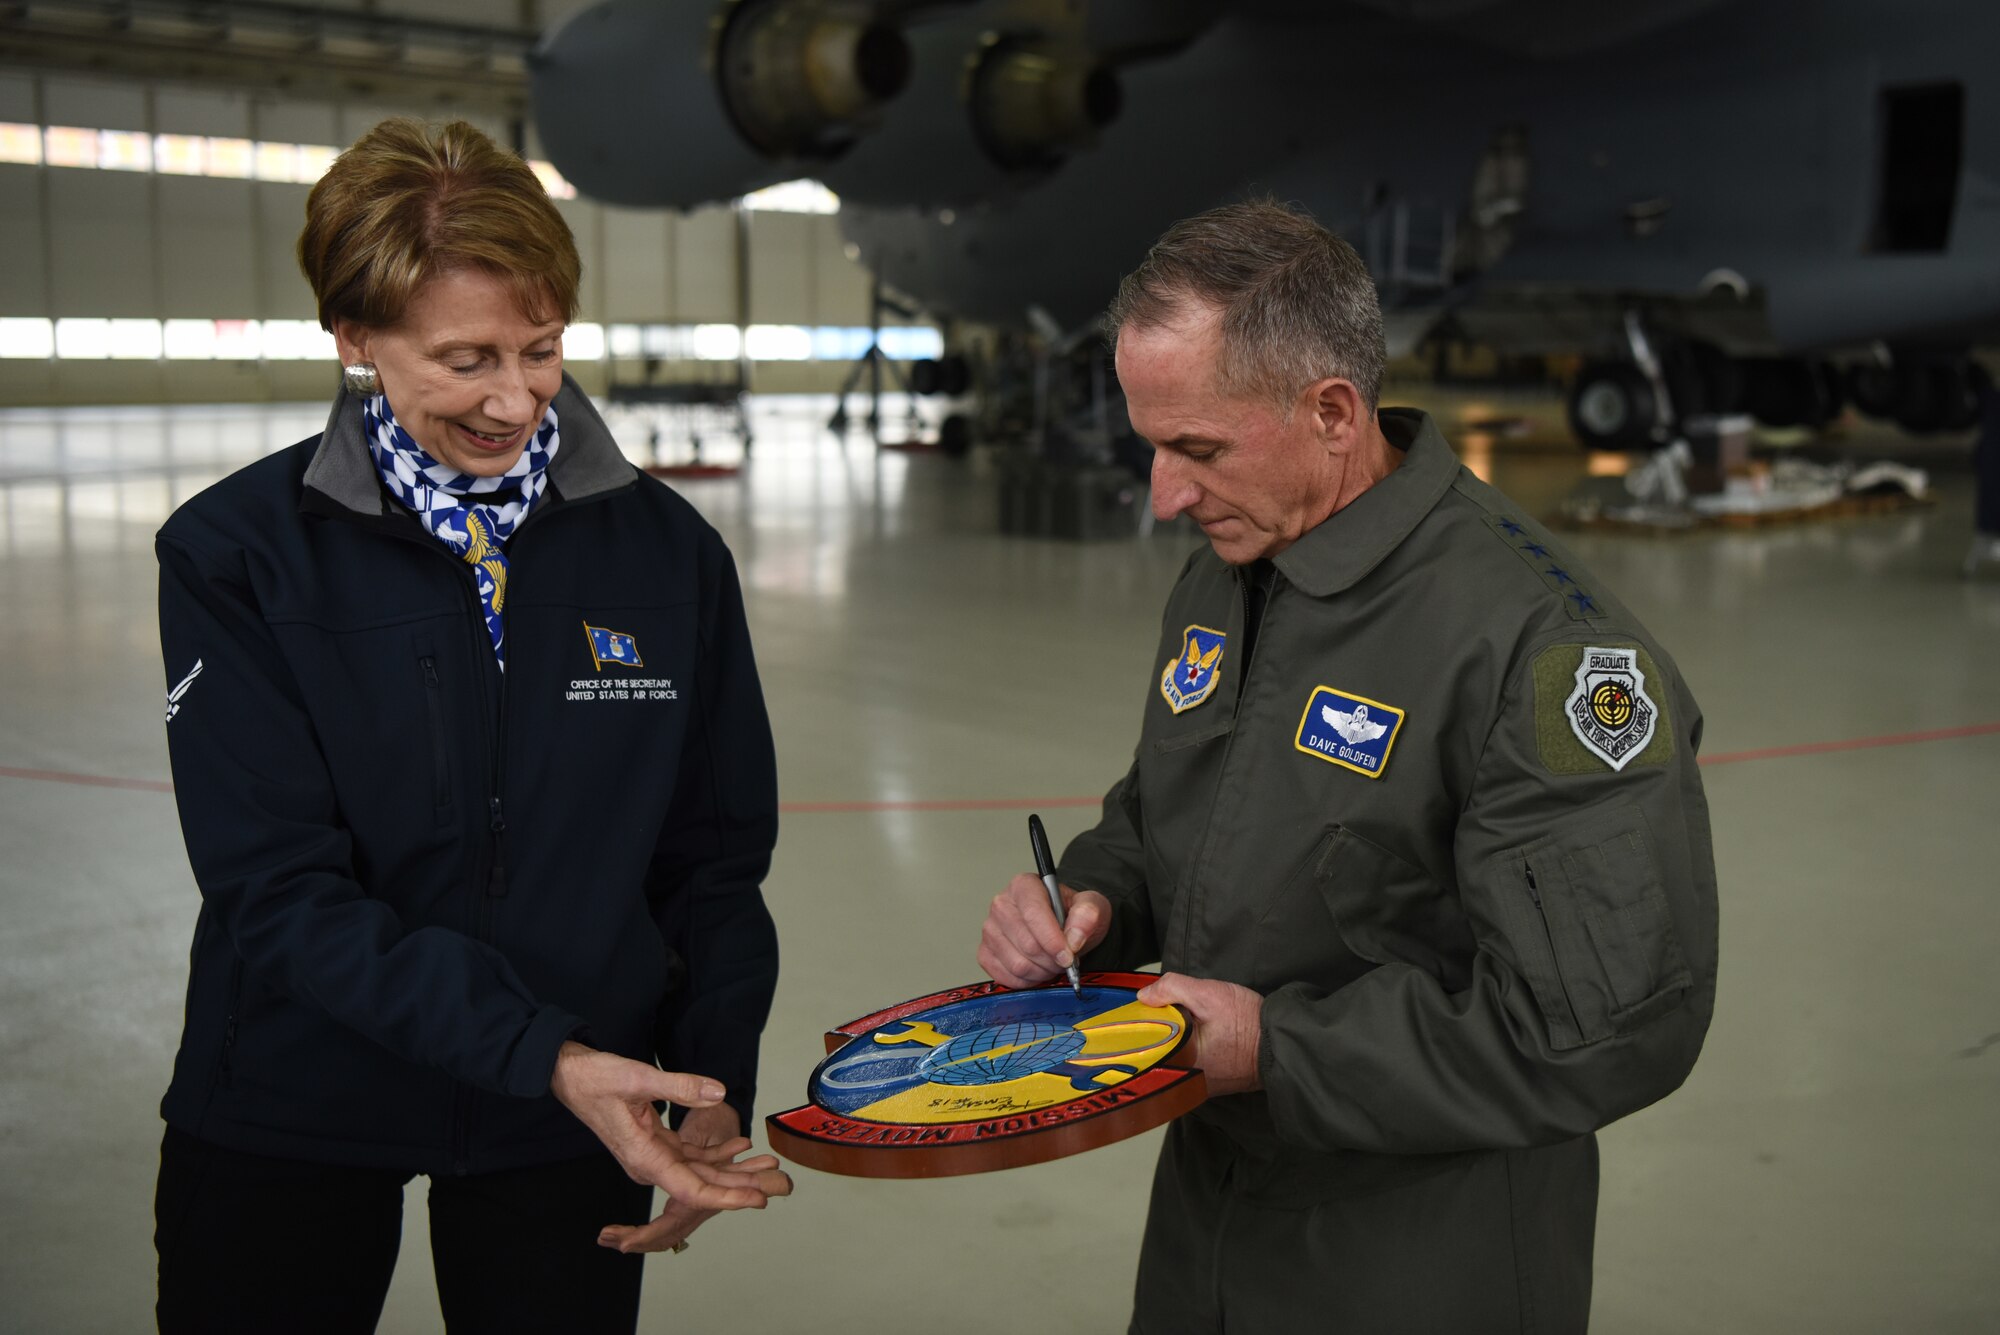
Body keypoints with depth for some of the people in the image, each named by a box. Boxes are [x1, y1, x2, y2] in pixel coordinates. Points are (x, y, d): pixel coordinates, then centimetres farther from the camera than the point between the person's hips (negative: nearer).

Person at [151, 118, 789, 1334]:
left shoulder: (668, 550, -4)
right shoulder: (237, 555, -11)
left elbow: (716, 858, 2)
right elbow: (282, 890, -16)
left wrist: (715, 1089, -10)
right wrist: (546, 1056, -25)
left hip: (578, 1108, 2)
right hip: (288, 1117, -1)